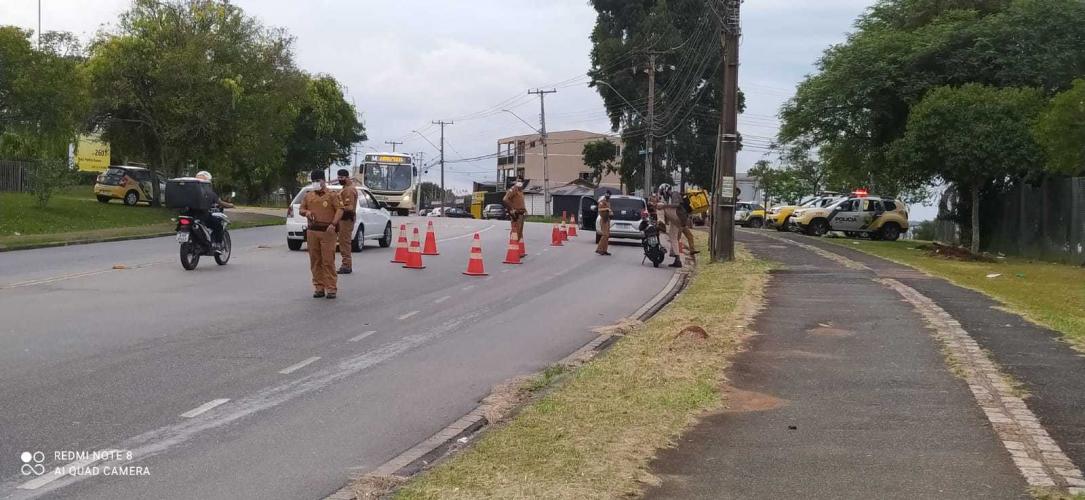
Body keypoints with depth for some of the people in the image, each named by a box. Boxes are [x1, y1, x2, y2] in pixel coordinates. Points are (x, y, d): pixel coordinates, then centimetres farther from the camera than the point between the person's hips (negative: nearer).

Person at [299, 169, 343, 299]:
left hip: (327, 232, -5)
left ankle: (331, 288, -4)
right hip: (312, 231, 5)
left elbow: (339, 209, -5)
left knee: (328, 261, -7)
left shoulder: (332, 195, 0)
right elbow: (301, 209, 20)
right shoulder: (308, 196, 14)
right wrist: (306, 212, -5)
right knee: (315, 261, 6)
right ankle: (319, 288, 13)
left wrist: (333, 223, -18)